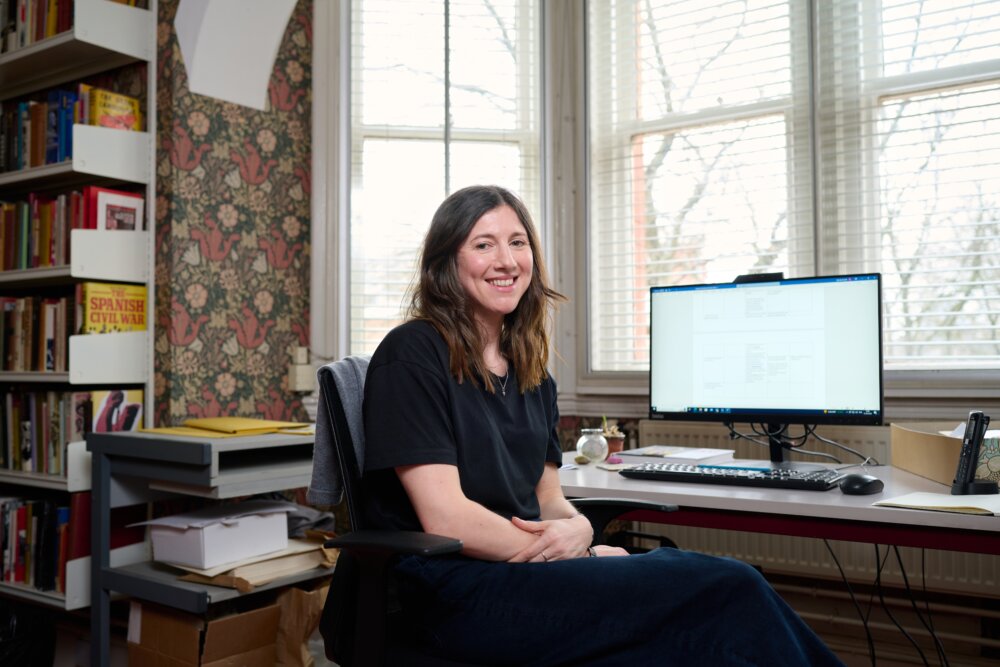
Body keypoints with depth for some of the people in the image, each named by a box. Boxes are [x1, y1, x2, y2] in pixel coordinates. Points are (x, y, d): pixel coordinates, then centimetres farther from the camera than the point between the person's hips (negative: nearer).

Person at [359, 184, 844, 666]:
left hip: (526, 569, 7)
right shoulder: (412, 355, -8)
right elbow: (445, 519, -15)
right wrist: (585, 557, -11)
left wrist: (578, 528, -10)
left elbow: (548, 499, 14)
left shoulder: (531, 372, 14)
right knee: (729, 592, -20)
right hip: (459, 592, -6)